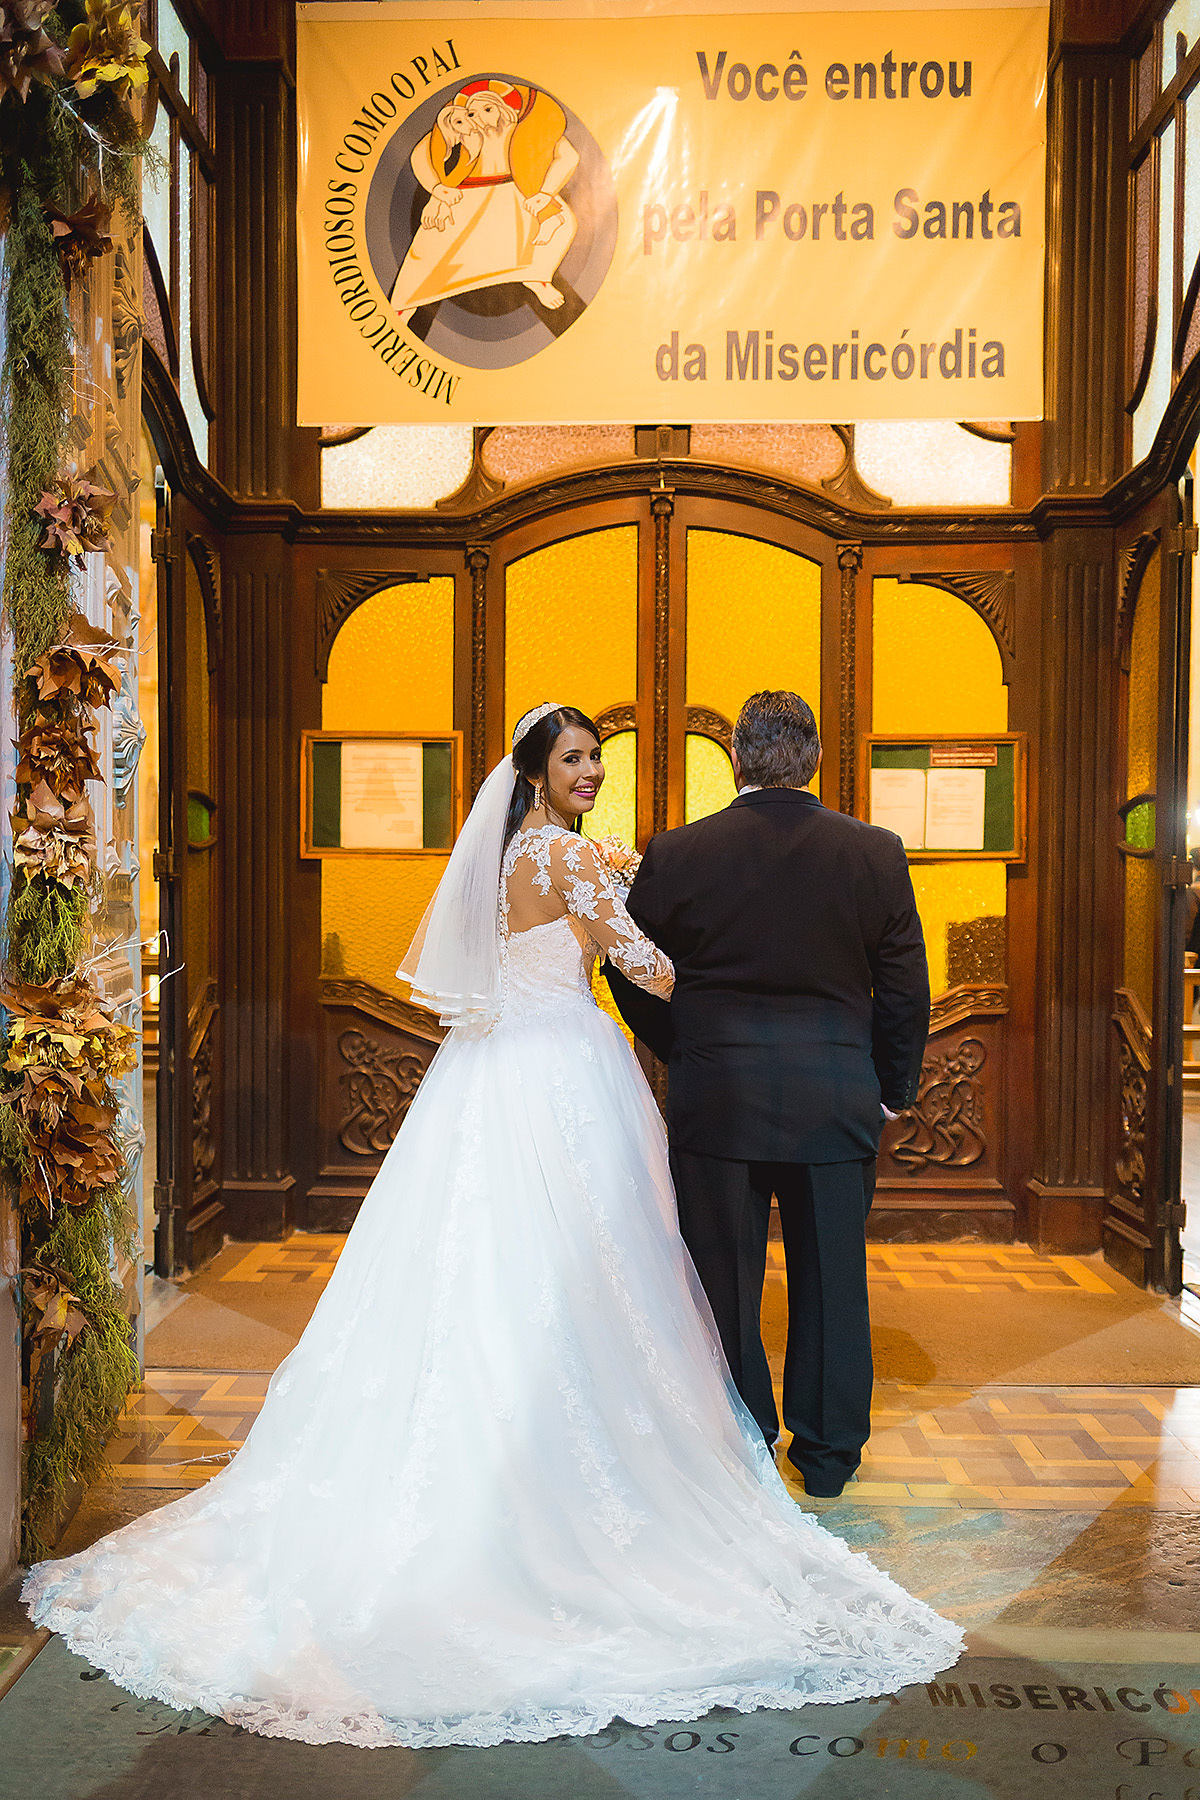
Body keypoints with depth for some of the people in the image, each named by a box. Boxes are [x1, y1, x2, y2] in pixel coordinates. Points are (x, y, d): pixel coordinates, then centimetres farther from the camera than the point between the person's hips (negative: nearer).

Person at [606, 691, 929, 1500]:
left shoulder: (676, 854, -7)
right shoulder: (877, 852, -4)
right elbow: (905, 987, 1)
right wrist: (893, 1088, 14)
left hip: (716, 1099, -1)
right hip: (838, 1101, 1)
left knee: (726, 1279, 13)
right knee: (832, 1278, 15)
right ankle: (828, 1453, 29)